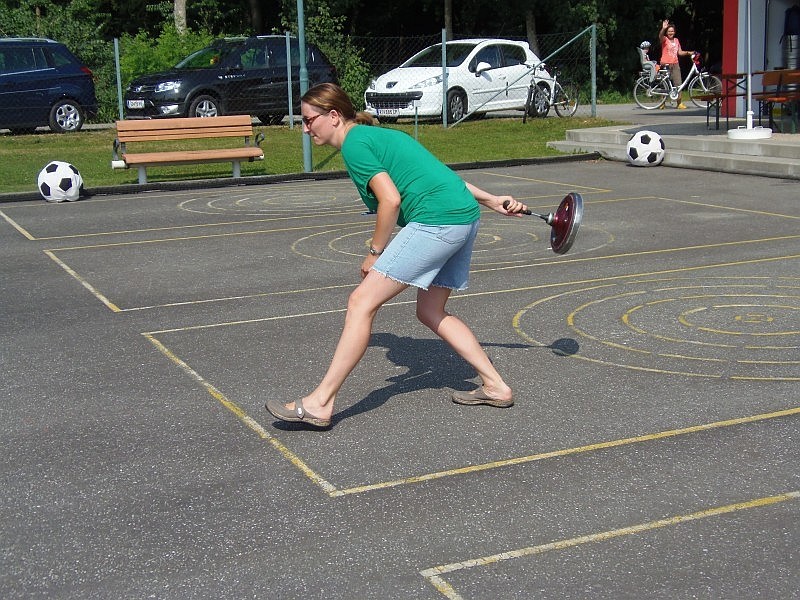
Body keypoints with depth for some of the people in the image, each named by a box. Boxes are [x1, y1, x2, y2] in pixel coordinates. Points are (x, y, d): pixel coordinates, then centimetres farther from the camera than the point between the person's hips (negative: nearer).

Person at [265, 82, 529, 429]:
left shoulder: (355, 143, -4)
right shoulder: (377, 136, 24)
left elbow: (390, 200, -14)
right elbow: (438, 173, 28)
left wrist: (375, 253, -2)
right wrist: (489, 200, 33)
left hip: (436, 220, -10)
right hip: (466, 216, 10)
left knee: (362, 302, -9)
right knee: (431, 313, 20)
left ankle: (319, 403, -9)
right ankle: (495, 387, 22)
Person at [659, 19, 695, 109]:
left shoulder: (676, 40, 16)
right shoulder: (664, 39, 0)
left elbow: (680, 52, 20)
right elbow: (660, 36, -24)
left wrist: (688, 53, 5)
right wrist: (663, 28, -41)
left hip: (675, 64, 4)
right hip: (665, 64, -4)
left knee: (678, 83, -4)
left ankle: (680, 103, -1)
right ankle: (662, 103, 9)